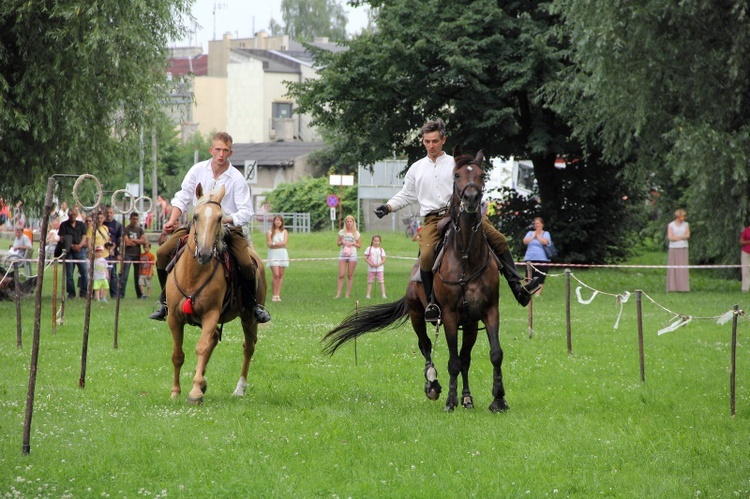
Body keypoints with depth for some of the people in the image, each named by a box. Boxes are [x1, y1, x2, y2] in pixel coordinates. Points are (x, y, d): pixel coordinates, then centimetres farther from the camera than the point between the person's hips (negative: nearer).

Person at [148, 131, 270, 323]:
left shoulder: (237, 178, -7)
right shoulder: (198, 170, 0)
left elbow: (246, 212, -11)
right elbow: (182, 197, 7)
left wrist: (225, 220, -27)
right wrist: (173, 219, -8)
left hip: (228, 227, -3)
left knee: (247, 264, -26)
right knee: (163, 253, -12)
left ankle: (254, 304, 1)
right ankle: (166, 301, 2)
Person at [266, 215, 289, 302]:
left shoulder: (284, 232, 10)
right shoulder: (269, 232, 4)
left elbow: (284, 243, -3)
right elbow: (269, 244, -5)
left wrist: (274, 244, -10)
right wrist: (280, 244, -12)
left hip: (283, 254, 2)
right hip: (273, 255, -2)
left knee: (281, 275, 0)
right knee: (276, 275, -12)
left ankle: (278, 295, 1)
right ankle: (274, 295, -7)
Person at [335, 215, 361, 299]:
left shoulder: (356, 233, 5)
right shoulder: (342, 232, 7)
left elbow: (360, 245, 9)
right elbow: (337, 243, 12)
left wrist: (353, 244, -9)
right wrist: (342, 242, -8)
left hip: (352, 255, -1)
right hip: (343, 254, 1)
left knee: (350, 275, 0)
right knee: (341, 275, -6)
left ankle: (347, 294, 2)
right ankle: (338, 294, -7)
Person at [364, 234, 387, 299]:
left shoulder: (381, 250, 2)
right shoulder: (369, 249, 2)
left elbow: (383, 260, -1)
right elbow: (366, 258, 0)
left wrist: (378, 264, -18)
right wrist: (370, 263, -16)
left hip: (380, 269, 0)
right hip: (371, 269, 0)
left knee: (381, 281, -4)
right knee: (370, 282, 6)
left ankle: (383, 294, -5)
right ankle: (368, 294, 11)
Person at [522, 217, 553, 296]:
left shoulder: (546, 234, 5)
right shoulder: (530, 233, 14)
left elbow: (544, 242, -14)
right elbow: (525, 241, 0)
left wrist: (538, 235, -3)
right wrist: (533, 235, -2)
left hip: (542, 260, -2)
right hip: (530, 259, 2)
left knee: (540, 279, -1)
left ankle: (538, 294, 3)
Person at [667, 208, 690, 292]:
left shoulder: (686, 225, 10)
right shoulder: (671, 225, 1)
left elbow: (687, 235, -3)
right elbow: (670, 237, -10)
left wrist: (676, 237, -9)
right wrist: (682, 237, -5)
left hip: (683, 248, 2)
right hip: (673, 248, -2)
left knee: (683, 268, -5)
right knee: (673, 268, -5)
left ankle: (683, 287, -6)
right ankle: (672, 287, -4)